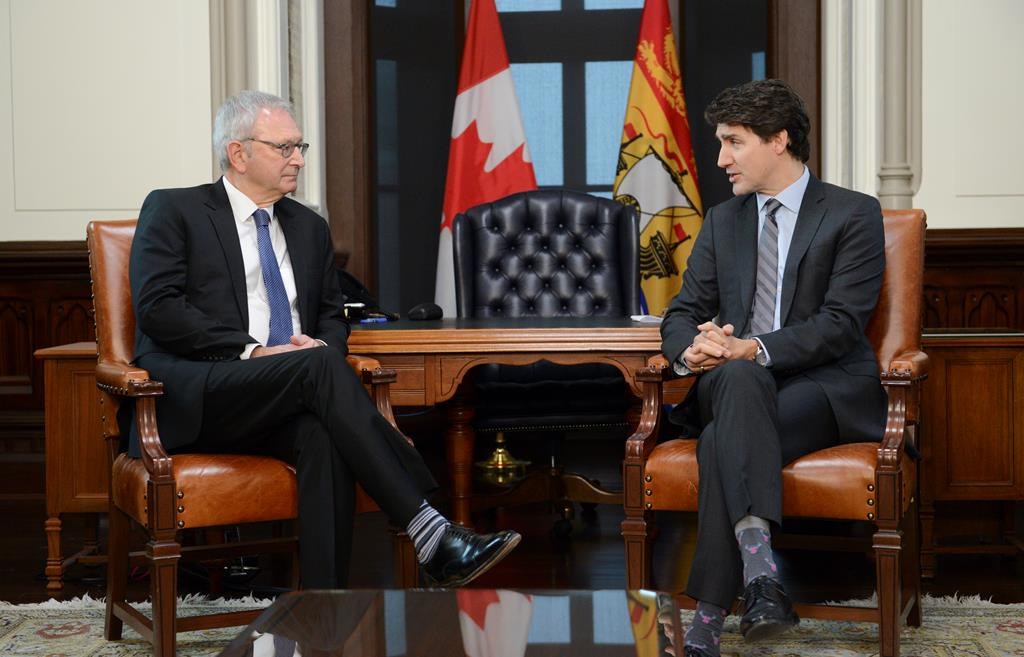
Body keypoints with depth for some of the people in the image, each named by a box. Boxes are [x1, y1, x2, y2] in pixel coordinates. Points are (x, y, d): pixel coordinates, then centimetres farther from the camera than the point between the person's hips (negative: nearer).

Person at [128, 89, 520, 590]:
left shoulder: (309, 227, 22)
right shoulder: (172, 211, 5)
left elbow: (332, 318, 25)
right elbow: (157, 307, -7)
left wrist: (323, 344, -2)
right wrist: (253, 351, -15)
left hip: (279, 409, 5)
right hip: (194, 400, -4)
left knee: (324, 434, -33)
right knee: (319, 366, -32)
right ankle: (429, 534, -39)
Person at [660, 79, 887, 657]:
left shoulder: (854, 215, 0)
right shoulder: (722, 221, 19)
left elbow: (842, 322, -11)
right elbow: (683, 311, 14)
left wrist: (754, 347, -24)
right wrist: (691, 348, -12)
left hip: (826, 387, -4)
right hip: (735, 382, 4)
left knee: (723, 439, -33)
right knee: (738, 379, -35)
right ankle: (759, 566, -49)